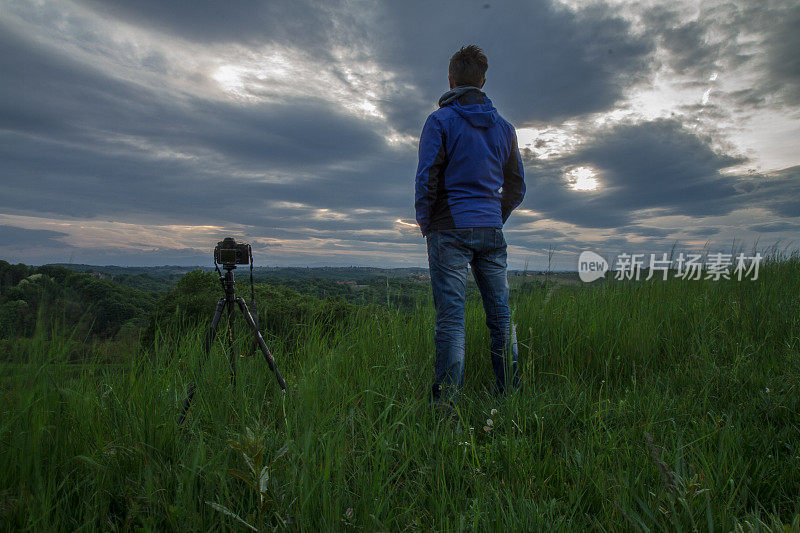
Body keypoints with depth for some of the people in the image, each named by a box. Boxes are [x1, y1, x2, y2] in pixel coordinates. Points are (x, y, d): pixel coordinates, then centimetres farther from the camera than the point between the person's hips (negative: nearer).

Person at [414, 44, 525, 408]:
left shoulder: (440, 120, -1)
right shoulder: (504, 127, 15)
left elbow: (426, 178, -9)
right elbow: (516, 187, 16)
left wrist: (425, 222, 3)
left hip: (450, 230, -4)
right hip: (491, 232, 5)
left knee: (451, 318, -6)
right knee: (500, 315, 9)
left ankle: (445, 403, -4)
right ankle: (509, 394, 16)